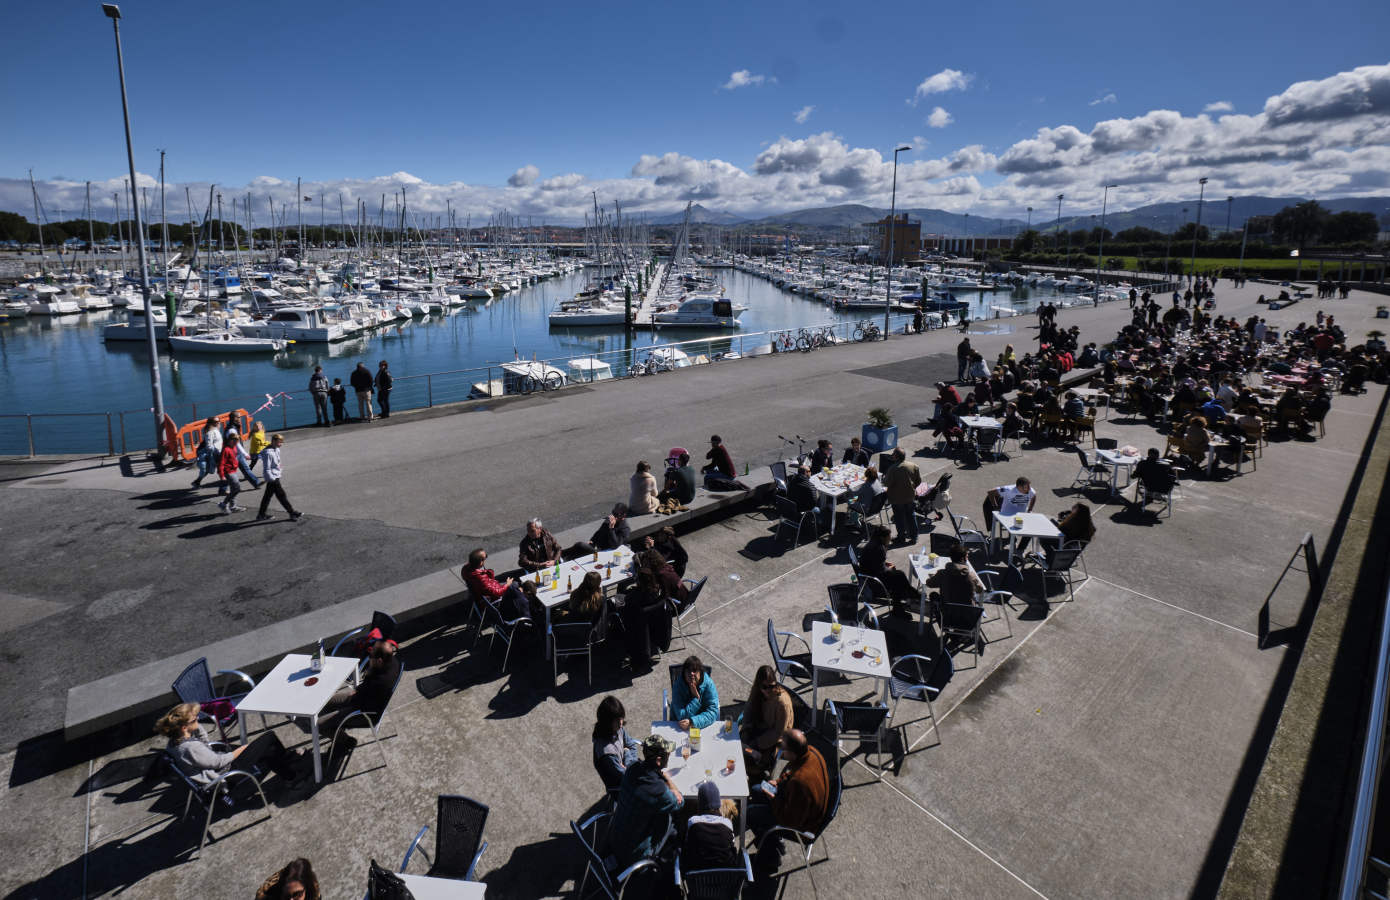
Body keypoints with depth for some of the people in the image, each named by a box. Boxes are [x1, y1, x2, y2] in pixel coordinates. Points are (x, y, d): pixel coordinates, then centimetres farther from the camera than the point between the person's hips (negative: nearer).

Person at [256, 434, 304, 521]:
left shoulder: (276, 449, 6)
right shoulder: (268, 453, -22)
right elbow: (267, 469, -21)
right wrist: (272, 480, -20)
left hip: (276, 476, 10)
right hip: (273, 478, -10)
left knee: (268, 495, 18)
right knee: (282, 496, -3)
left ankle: (262, 514, 29)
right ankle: (293, 514, 2)